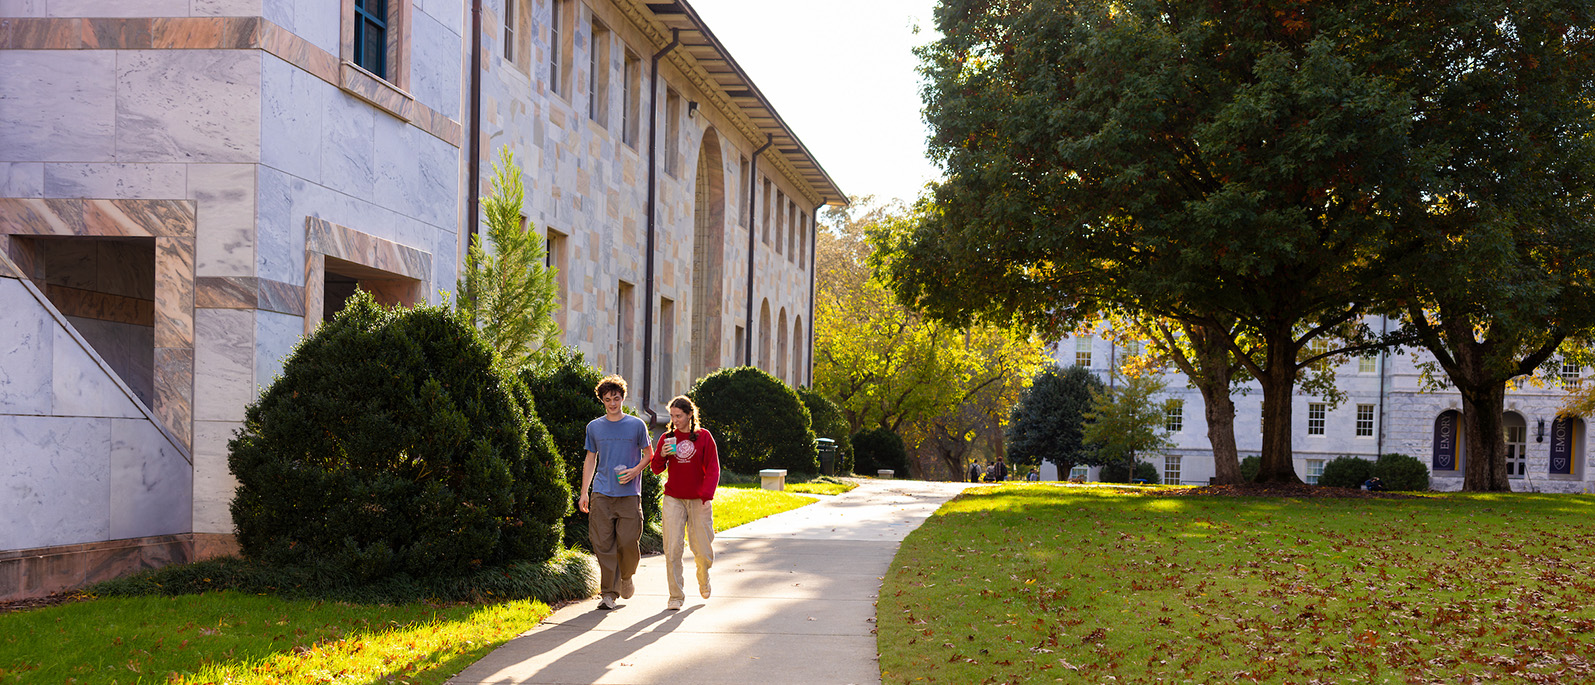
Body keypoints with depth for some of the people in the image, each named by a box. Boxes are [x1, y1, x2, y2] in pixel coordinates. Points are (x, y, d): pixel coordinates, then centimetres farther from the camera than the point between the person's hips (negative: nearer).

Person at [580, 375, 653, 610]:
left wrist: (636, 470, -9)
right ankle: (609, 592, 2)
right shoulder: (594, 427, 11)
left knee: (628, 541, -5)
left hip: (629, 494, -1)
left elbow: (649, 454, 11)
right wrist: (584, 492, 10)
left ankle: (626, 577, 24)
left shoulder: (637, 425, 5)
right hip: (601, 494, 2)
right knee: (603, 544, -4)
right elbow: (590, 460, 16)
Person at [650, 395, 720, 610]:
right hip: (673, 500, 1)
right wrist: (662, 455, -11)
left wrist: (706, 495, -14)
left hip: (698, 501, -1)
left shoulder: (703, 436, -1)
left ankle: (703, 576, 36)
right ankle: (676, 596, 2)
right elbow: (657, 469, 10)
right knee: (672, 550, -8)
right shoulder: (667, 437, 5)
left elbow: (713, 469, -2)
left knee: (703, 552, 2)